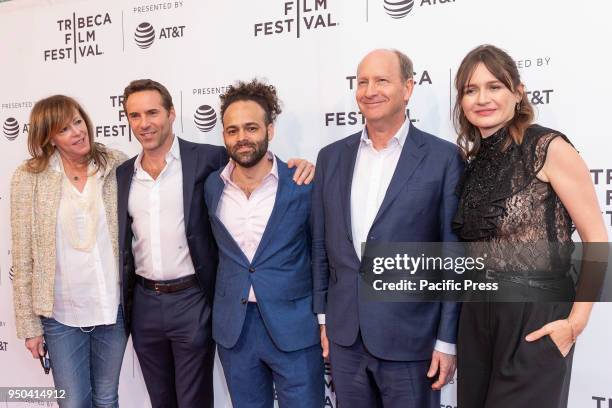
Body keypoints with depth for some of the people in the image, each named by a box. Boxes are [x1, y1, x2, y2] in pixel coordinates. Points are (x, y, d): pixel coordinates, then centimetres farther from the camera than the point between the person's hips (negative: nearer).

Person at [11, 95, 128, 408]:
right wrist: (29, 323, -3)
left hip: (113, 307, 1)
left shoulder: (117, 166, -4)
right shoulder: (28, 178, -6)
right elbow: (23, 258, -3)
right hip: (61, 312, -1)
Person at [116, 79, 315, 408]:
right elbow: (121, 240, 12)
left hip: (192, 301, -4)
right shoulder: (123, 174, 7)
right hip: (143, 304, 4)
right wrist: (122, 301, 11)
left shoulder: (206, 159, -7)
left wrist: (297, 166, -20)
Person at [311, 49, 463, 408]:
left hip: (410, 338, -4)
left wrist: (448, 340, -7)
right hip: (345, 336, 4)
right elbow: (321, 244, 9)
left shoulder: (443, 158, -7)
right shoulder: (332, 157, 5)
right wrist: (323, 317, 9)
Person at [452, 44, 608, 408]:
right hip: (477, 316, 6)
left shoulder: (548, 149, -11)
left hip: (534, 317, -6)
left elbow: (597, 239, -10)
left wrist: (576, 321, -13)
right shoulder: (476, 159, 7)